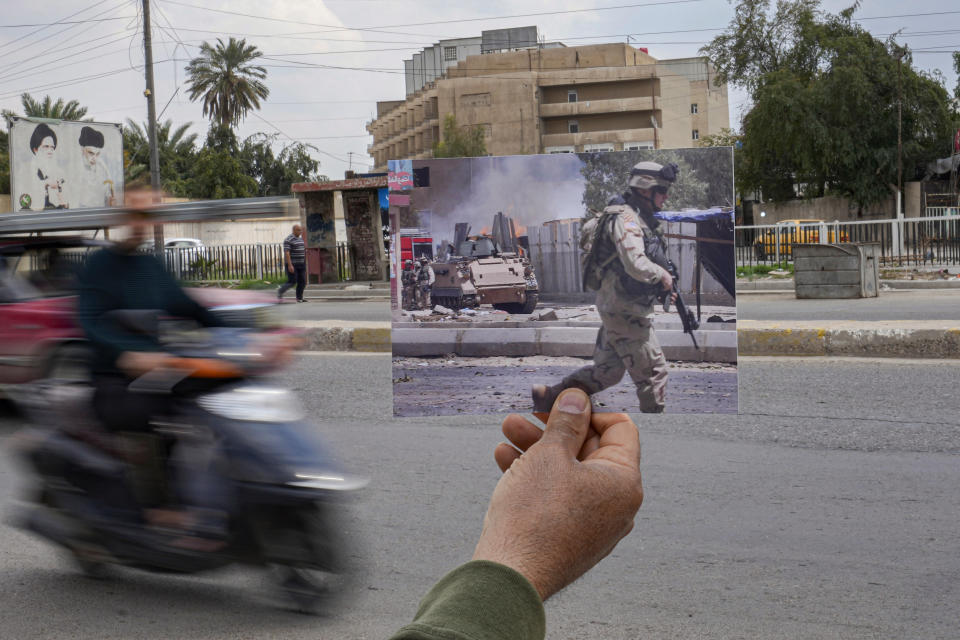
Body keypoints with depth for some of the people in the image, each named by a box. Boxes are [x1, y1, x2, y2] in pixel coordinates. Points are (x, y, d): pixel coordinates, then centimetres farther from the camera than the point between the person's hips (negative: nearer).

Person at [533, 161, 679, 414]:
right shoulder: (626, 218, -16)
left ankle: (548, 396, 21)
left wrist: (662, 288, 11)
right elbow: (636, 265, -29)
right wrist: (662, 274, -12)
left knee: (607, 370, 16)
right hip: (624, 310, -10)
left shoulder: (642, 219, 17)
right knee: (653, 370, -1)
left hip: (617, 309, 10)